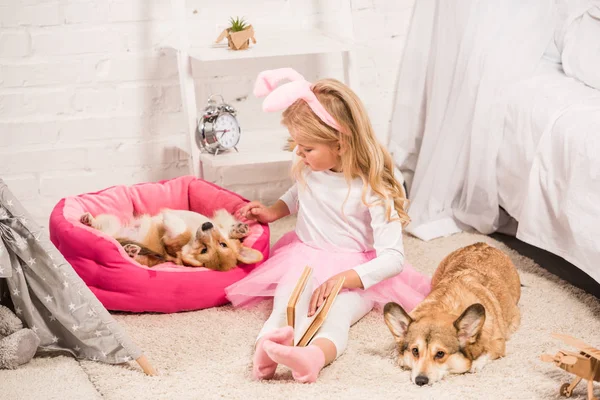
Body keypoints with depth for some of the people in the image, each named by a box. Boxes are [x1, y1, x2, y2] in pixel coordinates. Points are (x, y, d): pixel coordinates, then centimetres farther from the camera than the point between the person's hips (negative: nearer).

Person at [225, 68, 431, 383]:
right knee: (284, 307, -29)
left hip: (356, 274, -5)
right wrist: (273, 211, 9)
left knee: (336, 315, -37)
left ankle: (313, 356, -68)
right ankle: (268, 346, -60)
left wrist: (342, 279, -33)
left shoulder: (371, 190, -19)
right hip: (304, 261, 5)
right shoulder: (307, 169, -1)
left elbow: (393, 258, -22)